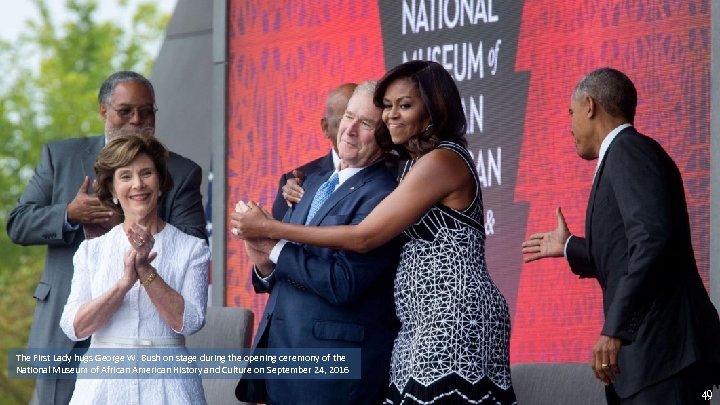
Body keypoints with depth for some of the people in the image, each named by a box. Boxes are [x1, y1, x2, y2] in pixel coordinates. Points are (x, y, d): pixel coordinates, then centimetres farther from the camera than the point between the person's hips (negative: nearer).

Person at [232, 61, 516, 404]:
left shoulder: (442, 161, -11)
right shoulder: (419, 163, 20)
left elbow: (364, 237, -12)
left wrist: (271, 229, -7)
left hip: (453, 321, -9)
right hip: (426, 324, 9)